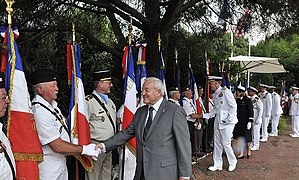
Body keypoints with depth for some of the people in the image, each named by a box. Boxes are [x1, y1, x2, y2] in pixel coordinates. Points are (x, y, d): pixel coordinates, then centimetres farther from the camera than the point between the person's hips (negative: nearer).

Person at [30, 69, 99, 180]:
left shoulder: (52, 104, 4)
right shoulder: (39, 112, -26)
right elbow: (57, 146, -26)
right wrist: (85, 149, -19)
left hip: (61, 162, 9)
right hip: (49, 168, -8)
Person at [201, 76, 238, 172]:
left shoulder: (225, 91, -11)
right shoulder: (214, 95, 12)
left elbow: (234, 106, -12)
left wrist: (229, 119, -15)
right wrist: (204, 115, 9)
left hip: (227, 122, -8)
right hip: (218, 121, 8)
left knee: (226, 143, -3)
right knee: (217, 144, 10)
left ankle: (232, 162, 20)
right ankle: (217, 164, 20)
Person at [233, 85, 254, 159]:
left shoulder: (247, 100, -10)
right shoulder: (237, 100, 7)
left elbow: (250, 111, -11)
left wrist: (250, 122, -16)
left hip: (245, 122, -6)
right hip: (238, 122, 6)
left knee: (246, 137, 4)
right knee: (239, 137, 7)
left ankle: (248, 150, 28)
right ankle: (241, 153, 15)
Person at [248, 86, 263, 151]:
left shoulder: (257, 99, -14)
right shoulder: (250, 99, 8)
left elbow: (261, 110, -14)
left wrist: (258, 119, -17)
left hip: (256, 119, -7)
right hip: (251, 119, 7)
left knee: (256, 132, -1)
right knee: (251, 132, 13)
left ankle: (256, 146, 8)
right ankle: (252, 144, 24)